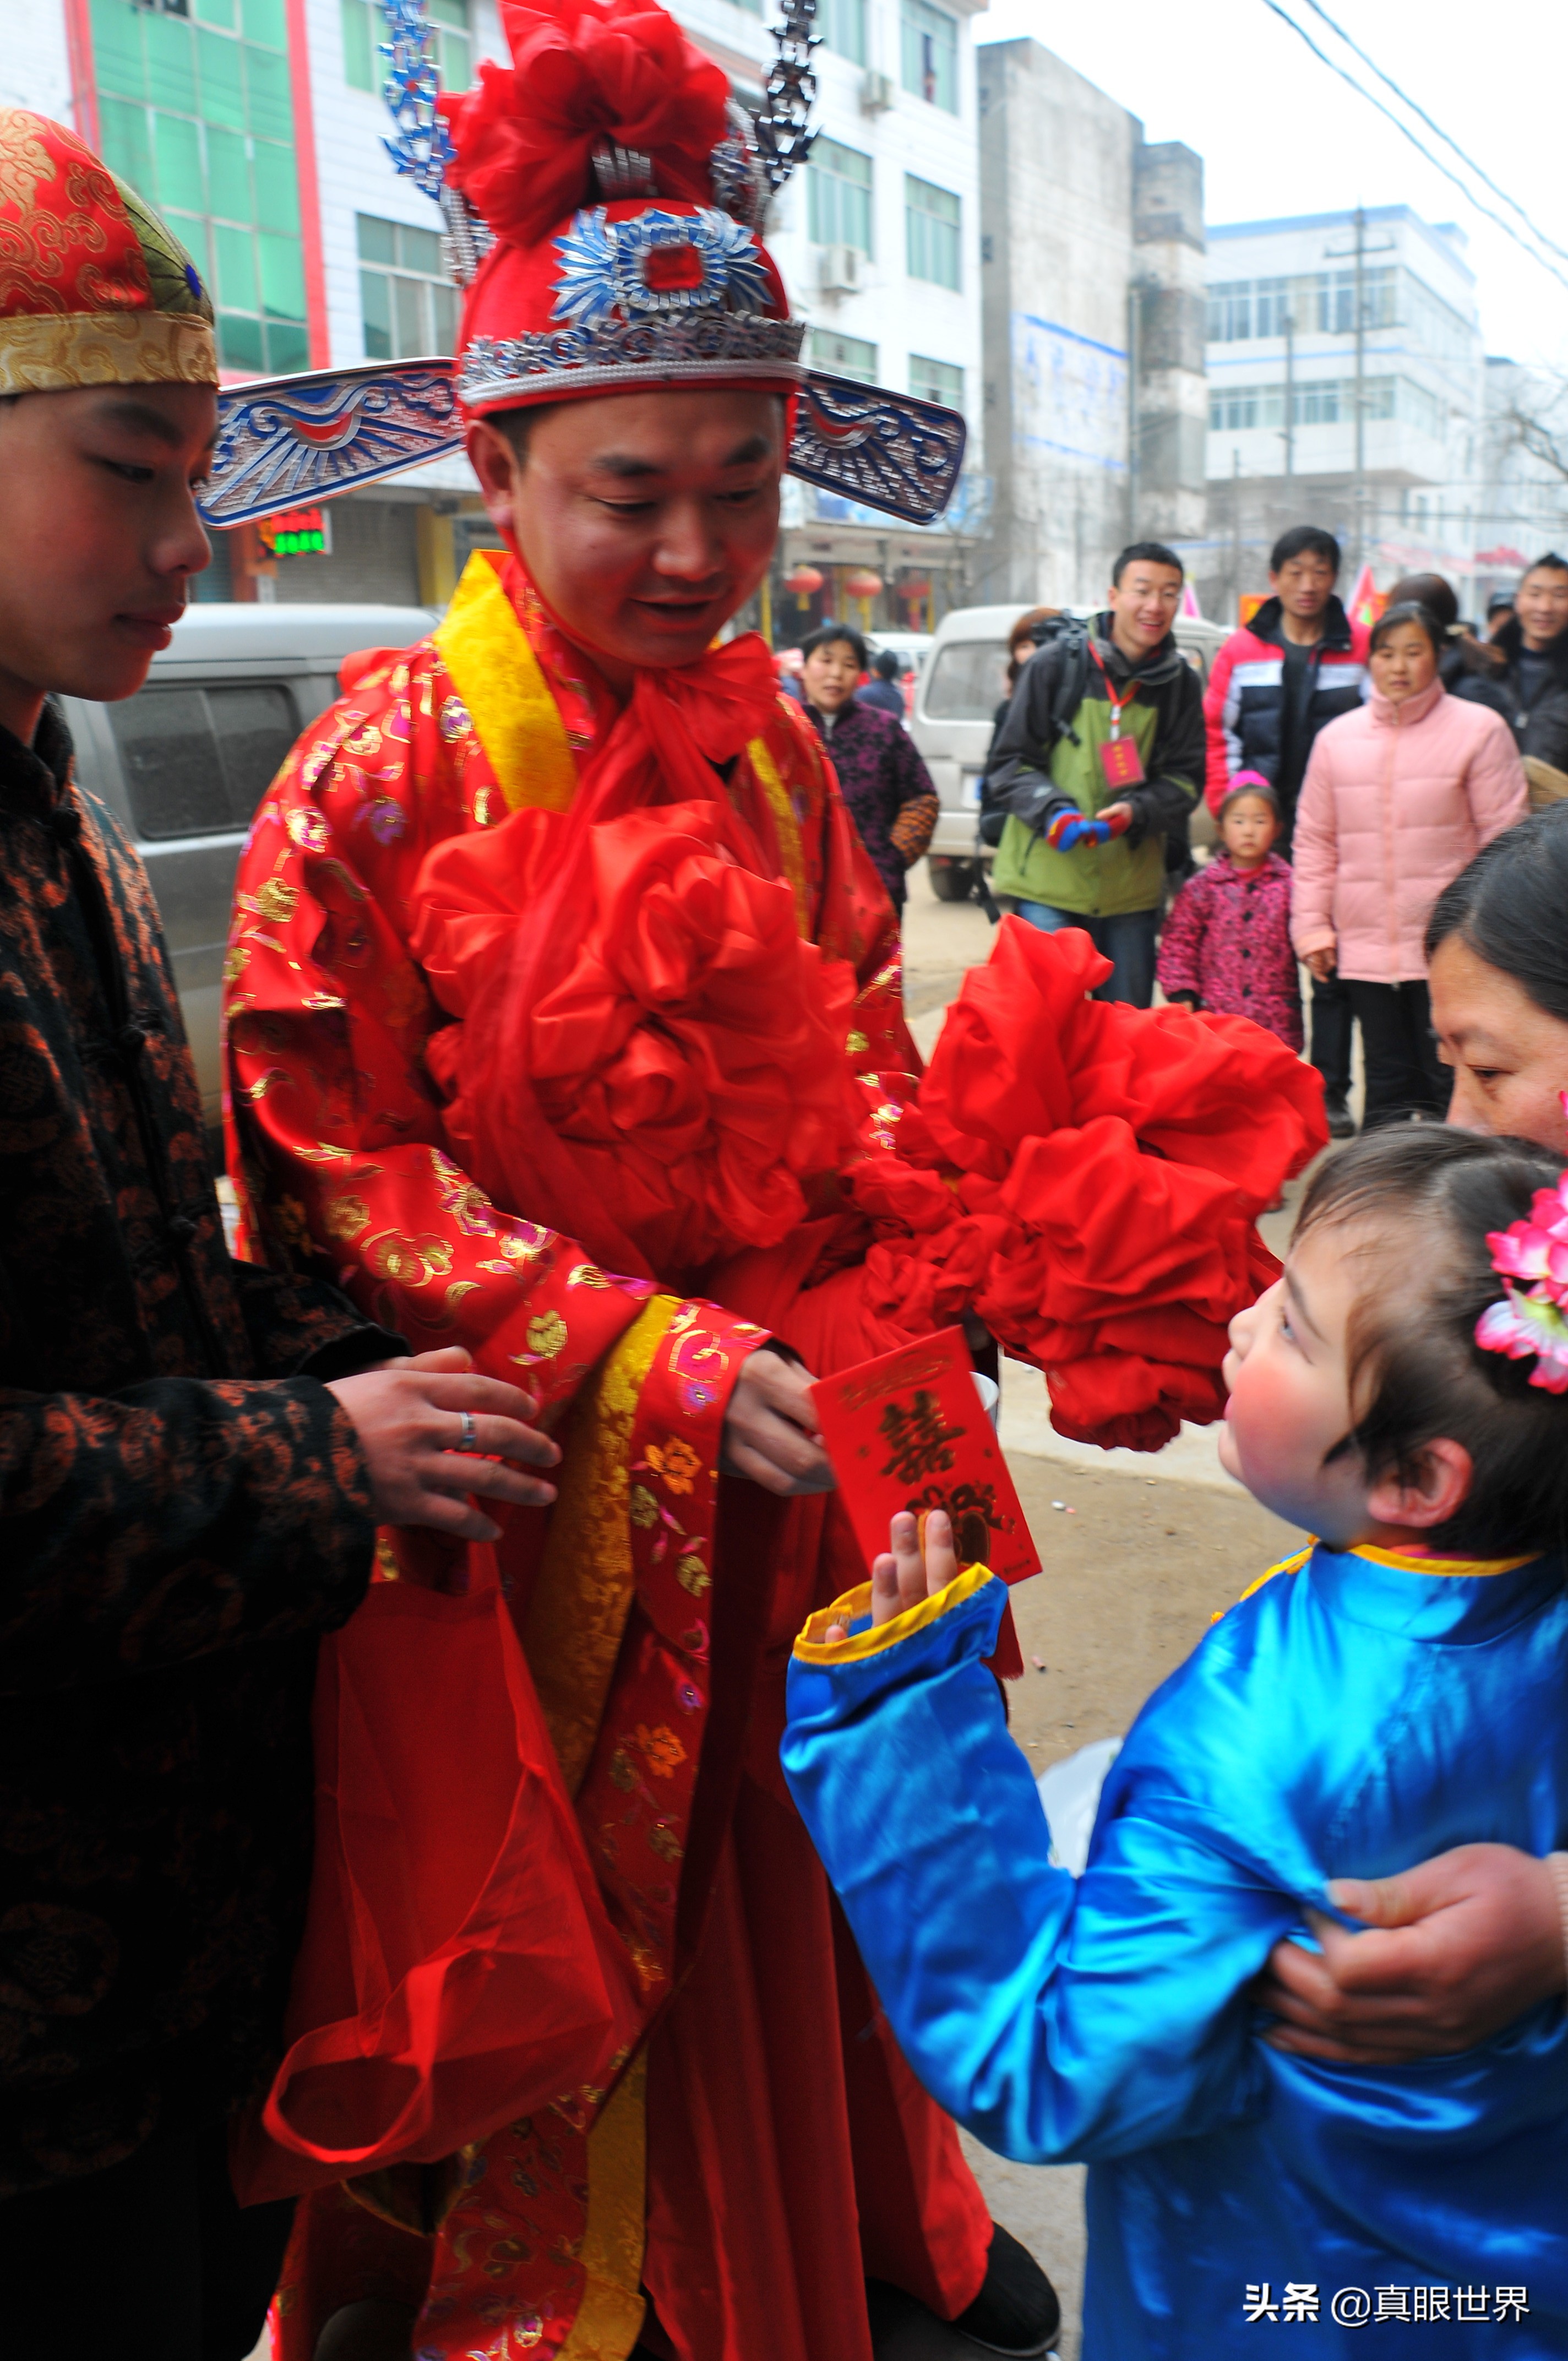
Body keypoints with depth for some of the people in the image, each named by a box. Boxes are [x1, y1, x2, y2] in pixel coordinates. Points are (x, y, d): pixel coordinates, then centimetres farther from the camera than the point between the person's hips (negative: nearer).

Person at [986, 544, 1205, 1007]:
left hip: (1132, 888, 3)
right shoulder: (1055, 664, -2)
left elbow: (1184, 779, 6)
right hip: (1046, 880, -3)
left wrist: (1135, 812, -15)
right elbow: (1009, 764, 0)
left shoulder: (1181, 683, 7)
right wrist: (1053, 811, -19)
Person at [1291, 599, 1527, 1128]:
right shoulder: (1337, 737, 9)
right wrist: (1311, 924, 6)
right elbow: (1314, 842, 12)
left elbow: (1506, 838, -2)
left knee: (1454, 1084, 1)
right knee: (1387, 1083, 12)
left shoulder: (1478, 729, -1)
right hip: (1365, 946, 3)